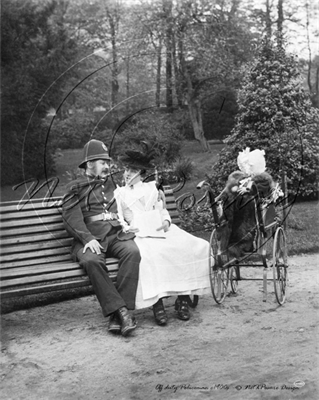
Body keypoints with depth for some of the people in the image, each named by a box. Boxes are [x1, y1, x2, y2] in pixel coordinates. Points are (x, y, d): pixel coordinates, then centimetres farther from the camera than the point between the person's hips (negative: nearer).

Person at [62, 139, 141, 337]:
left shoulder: (113, 184, 27)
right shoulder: (76, 188, 13)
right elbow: (72, 217, -2)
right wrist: (87, 238, -19)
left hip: (117, 235, 3)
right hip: (90, 239, -3)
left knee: (133, 251, -30)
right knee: (91, 260, -36)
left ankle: (117, 314, -33)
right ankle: (120, 310, -35)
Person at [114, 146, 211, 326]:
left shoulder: (151, 188, 27)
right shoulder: (119, 193, 22)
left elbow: (161, 210, 18)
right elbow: (119, 218, 11)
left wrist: (166, 221, -4)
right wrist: (129, 226, -10)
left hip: (159, 230, 3)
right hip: (138, 234, -2)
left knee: (197, 246, -23)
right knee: (149, 252, -39)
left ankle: (183, 298, -22)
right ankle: (156, 301, -35)